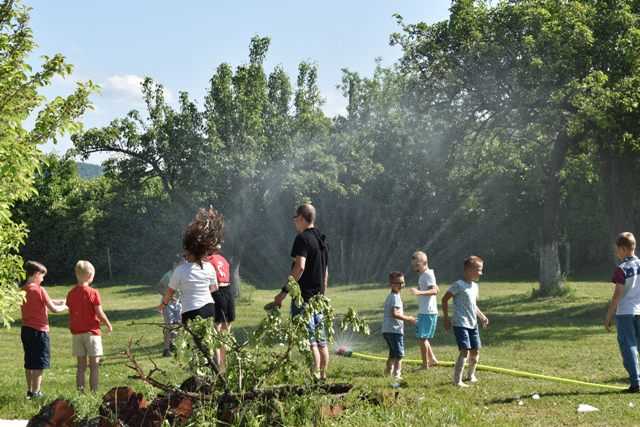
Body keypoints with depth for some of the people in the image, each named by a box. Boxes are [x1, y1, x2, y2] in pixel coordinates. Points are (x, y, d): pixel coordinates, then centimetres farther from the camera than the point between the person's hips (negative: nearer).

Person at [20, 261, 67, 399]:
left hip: (25, 329, 7)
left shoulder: (23, 290, 7)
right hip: (39, 330, -7)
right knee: (39, 364, 0)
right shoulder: (39, 290, -15)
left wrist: (58, 302, 13)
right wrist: (64, 307, 6)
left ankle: (30, 390, 21)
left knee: (29, 362, 15)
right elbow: (53, 309, -13)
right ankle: (36, 392, 0)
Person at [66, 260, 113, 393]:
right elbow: (99, 313, -11)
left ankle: (80, 391, 11)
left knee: (81, 365, 11)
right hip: (91, 332, -5)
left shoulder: (71, 293, 4)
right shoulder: (93, 293, -11)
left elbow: (71, 313, 7)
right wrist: (108, 324, 4)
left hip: (76, 333, 5)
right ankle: (94, 392, -1)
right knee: (94, 365, 1)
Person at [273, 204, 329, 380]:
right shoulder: (322, 239, 15)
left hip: (304, 296, -9)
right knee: (321, 341, 11)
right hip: (318, 297, 9)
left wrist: (283, 292, -22)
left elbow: (300, 267, -23)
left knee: (308, 341, -9)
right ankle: (323, 376, 15)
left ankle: (314, 377, -13)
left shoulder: (302, 238, -12)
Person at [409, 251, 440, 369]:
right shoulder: (423, 275, 16)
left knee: (422, 338, -8)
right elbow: (436, 288, 28)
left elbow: (435, 291, -28)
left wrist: (420, 292, -41)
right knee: (421, 338, 15)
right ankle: (432, 360, 21)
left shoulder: (428, 274, -14)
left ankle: (425, 365, -4)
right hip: (423, 312, 10)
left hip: (428, 312, -10)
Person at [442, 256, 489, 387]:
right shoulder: (459, 285, -13)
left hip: (473, 324, 9)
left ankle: (471, 375, 33)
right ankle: (457, 380, -15)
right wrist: (446, 319, -11)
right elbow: (444, 300, -10)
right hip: (461, 324, -9)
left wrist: (482, 317, 14)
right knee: (465, 350, -17)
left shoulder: (475, 286, 13)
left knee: (476, 350, 14)